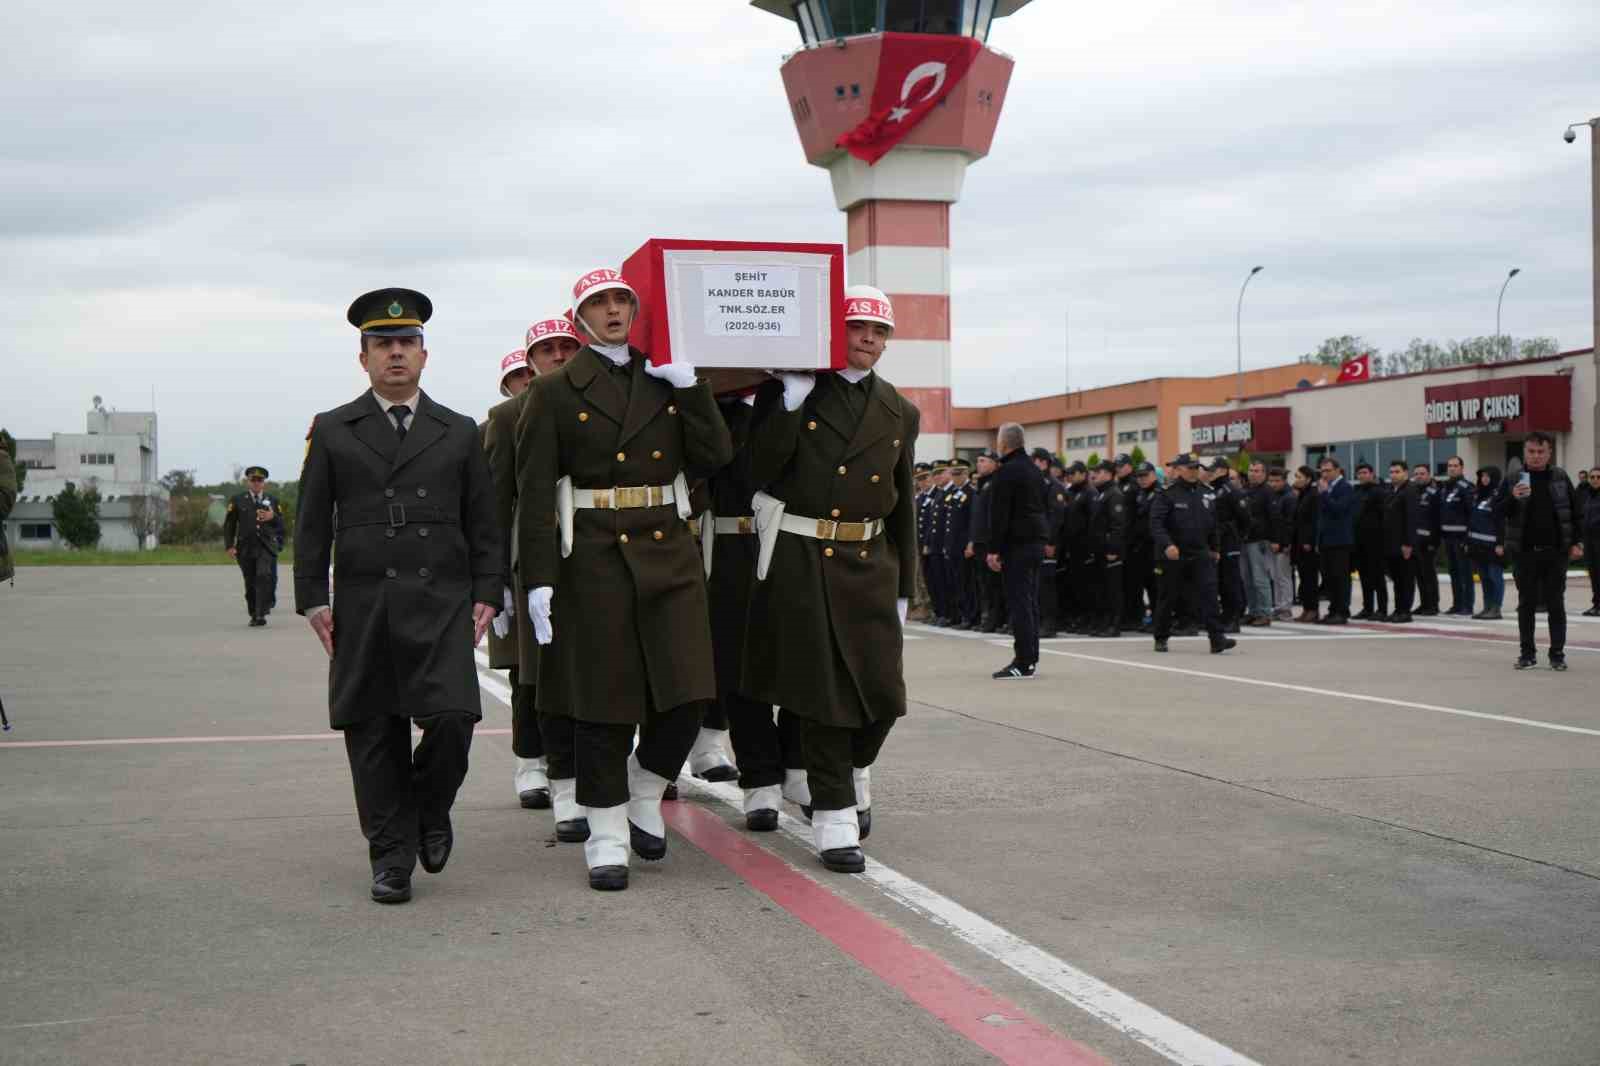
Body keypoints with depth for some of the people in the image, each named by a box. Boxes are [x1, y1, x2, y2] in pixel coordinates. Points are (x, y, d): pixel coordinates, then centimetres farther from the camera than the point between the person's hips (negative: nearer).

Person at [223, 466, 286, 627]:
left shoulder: (272, 500, 13)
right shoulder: (238, 500, 9)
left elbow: (281, 523, 13)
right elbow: (229, 525, 8)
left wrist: (272, 517, -9)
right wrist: (230, 546, -1)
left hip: (267, 547, -1)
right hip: (246, 547, 1)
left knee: (265, 576, -20)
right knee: (250, 583, 5)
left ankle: (261, 614, -21)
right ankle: (254, 615, 18)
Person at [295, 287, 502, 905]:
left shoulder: (459, 432, 13)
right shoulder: (332, 431, 10)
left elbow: (483, 524, 12)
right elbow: (312, 524, 8)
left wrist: (486, 595, 3)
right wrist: (313, 599, 0)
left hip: (442, 603, 0)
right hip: (364, 608, 0)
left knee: (452, 720, -14)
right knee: (374, 735, 2)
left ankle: (430, 809, 16)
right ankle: (391, 856, 15)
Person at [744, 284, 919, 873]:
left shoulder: (900, 414, 11)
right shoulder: (788, 392, 1)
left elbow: (903, 508, 15)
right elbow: (761, 472, -9)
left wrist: (903, 588, 14)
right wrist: (791, 403, -16)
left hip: (869, 564, 4)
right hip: (800, 563, -3)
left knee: (882, 692, 1)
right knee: (822, 691, -1)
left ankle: (854, 773, 32)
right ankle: (835, 816, 9)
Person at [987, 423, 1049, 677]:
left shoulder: (1006, 471, -12)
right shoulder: (1033, 470, 16)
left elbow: (999, 513, -16)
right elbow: (1045, 509, 19)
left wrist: (994, 549, -15)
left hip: (1016, 544, -9)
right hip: (1036, 542, 9)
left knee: (1019, 602, -8)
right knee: (1029, 602, 12)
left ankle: (1023, 664, -10)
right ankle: (1031, 659, 16)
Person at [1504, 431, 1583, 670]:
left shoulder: (1560, 477, 4)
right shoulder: (1514, 478, -1)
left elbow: (1575, 512, 8)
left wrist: (1577, 542, 1)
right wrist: (1513, 498, -25)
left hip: (1555, 551, 1)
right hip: (1524, 552, 0)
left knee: (1556, 604, 4)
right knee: (1526, 603, 6)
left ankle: (1557, 653, 10)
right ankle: (1528, 653, 14)